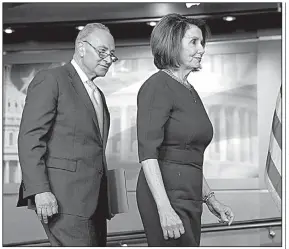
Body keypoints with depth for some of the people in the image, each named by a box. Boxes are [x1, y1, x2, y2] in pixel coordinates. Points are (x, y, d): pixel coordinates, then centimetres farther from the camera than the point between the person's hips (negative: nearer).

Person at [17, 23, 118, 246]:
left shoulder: (98, 95, 24)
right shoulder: (51, 80, -2)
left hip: (94, 200, 8)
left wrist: (104, 199, 13)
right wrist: (39, 190, -19)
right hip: (64, 198, -8)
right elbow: (30, 138, -10)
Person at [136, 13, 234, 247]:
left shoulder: (190, 92, 17)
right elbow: (147, 152, -18)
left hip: (190, 198, 8)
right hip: (166, 194, -8)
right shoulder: (158, 86, -9)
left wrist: (210, 199, 18)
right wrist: (164, 208, -25)